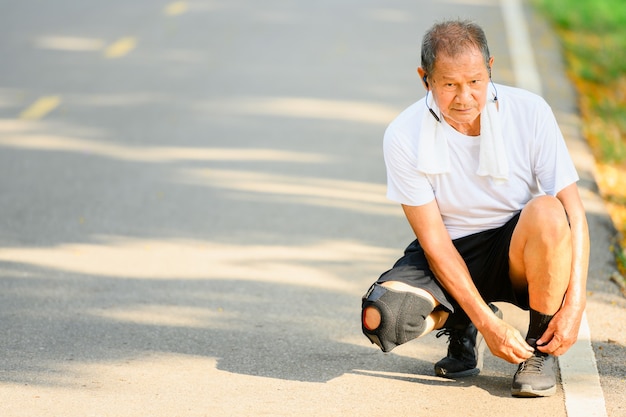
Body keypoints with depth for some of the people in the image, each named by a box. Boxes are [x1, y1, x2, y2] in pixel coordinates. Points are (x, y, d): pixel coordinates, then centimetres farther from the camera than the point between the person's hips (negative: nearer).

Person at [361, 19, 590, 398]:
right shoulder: (404, 136, -15)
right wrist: (488, 324, -23)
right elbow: (433, 239, -15)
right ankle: (462, 324, 8)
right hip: (451, 256, 0)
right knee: (379, 319, -27)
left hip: (519, 254, 0)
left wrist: (575, 304, -26)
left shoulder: (530, 112, -15)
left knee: (547, 212, -35)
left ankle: (541, 350, -13)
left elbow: (573, 212, -15)